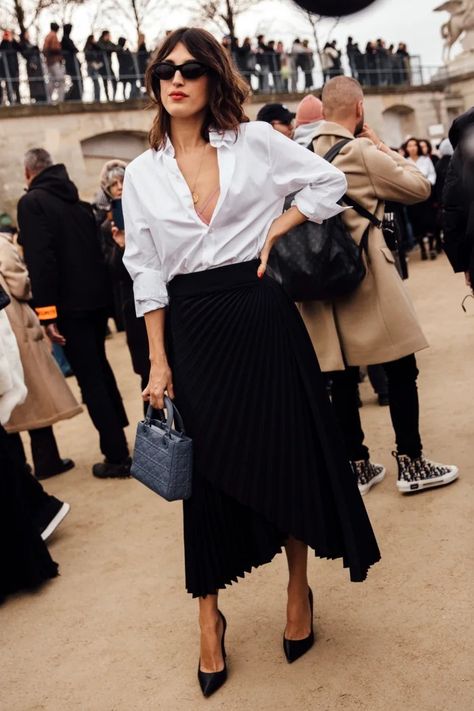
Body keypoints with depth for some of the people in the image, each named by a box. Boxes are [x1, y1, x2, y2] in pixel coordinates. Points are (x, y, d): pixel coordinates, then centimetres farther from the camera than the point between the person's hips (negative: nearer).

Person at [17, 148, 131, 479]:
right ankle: (119, 433, 37)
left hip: (70, 305, -7)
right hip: (97, 299, 8)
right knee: (99, 367, 25)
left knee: (90, 380, -1)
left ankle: (117, 457, 4)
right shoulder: (78, 201, 13)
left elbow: (40, 260, -19)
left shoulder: (31, 203, -9)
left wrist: (47, 312, -20)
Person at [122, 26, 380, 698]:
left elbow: (329, 181, 9)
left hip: (261, 316, -1)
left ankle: (299, 590, 30)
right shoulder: (141, 175, 4)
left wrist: (274, 233, -4)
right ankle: (210, 617, 24)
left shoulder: (256, 141, 1)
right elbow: (147, 274, 4)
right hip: (192, 331, 1)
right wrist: (159, 362, -1)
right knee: (207, 468, 7)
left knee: (286, 455, 6)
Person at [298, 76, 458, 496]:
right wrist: (384, 148, 6)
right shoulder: (362, 152, -10)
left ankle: (357, 467, 17)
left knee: (343, 377, 9)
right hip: (365, 275, -6)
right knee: (401, 369, 4)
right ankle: (410, 464, 10)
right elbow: (420, 187, -1)